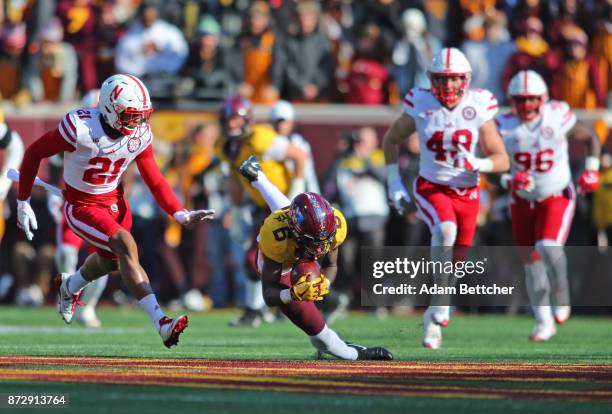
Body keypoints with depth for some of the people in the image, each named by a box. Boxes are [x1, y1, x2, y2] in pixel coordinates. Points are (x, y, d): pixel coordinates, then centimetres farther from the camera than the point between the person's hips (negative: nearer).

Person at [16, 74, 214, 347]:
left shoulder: (140, 135, -12)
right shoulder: (80, 128, -29)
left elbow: (154, 180, -1)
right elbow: (34, 153, -15)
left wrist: (180, 214, -14)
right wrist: (23, 202, -9)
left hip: (114, 201, 7)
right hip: (81, 206, -7)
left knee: (111, 260, 23)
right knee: (126, 246, -26)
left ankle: (70, 286, 58)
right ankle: (161, 324, -30)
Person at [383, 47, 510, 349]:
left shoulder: (478, 107, -10)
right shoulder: (421, 105, -11)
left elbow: (502, 160, -7)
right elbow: (391, 139, 7)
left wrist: (477, 164, -28)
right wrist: (394, 182, 0)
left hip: (467, 192, 2)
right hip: (431, 188, -2)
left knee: (456, 262, 8)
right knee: (445, 229, -34)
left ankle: (433, 319, 32)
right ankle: (441, 306, -23)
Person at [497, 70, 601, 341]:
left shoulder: (558, 118, -16)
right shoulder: (506, 127, -14)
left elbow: (591, 136, 1)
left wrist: (591, 169, -8)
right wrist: (508, 180, -29)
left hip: (557, 197, -3)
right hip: (523, 201, 3)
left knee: (549, 248, -25)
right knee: (531, 261, 8)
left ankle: (560, 294, 5)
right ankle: (544, 321, 22)